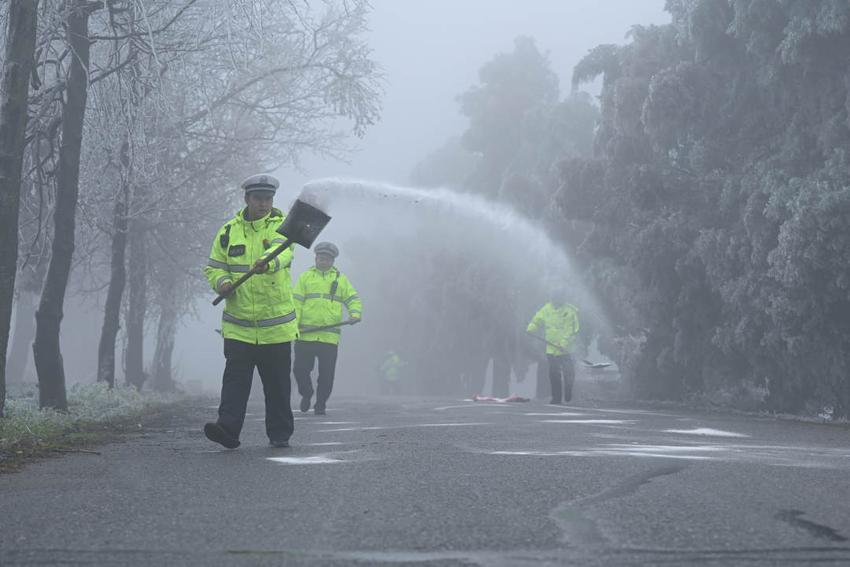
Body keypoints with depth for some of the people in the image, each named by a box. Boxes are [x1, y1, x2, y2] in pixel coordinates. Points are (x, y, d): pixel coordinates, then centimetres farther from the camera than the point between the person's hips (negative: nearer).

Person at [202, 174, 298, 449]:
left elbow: (282, 251, -23)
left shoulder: (281, 225, 0)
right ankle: (227, 428, -12)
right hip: (238, 325, 1)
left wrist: (269, 263, -46)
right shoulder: (229, 230, 7)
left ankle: (280, 434, 19)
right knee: (235, 377, -8)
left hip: (276, 324, -1)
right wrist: (222, 282, -11)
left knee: (278, 383, 8)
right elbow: (213, 267, 12)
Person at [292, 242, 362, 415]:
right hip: (305, 335, 0)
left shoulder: (340, 279, 14)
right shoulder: (305, 277, 10)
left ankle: (321, 404, 13)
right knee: (300, 369, 0)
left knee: (326, 374, 0)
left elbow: (353, 299, 13)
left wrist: (355, 314, -8)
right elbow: (296, 302, 4)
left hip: (330, 337, 0)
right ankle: (306, 394, 25)